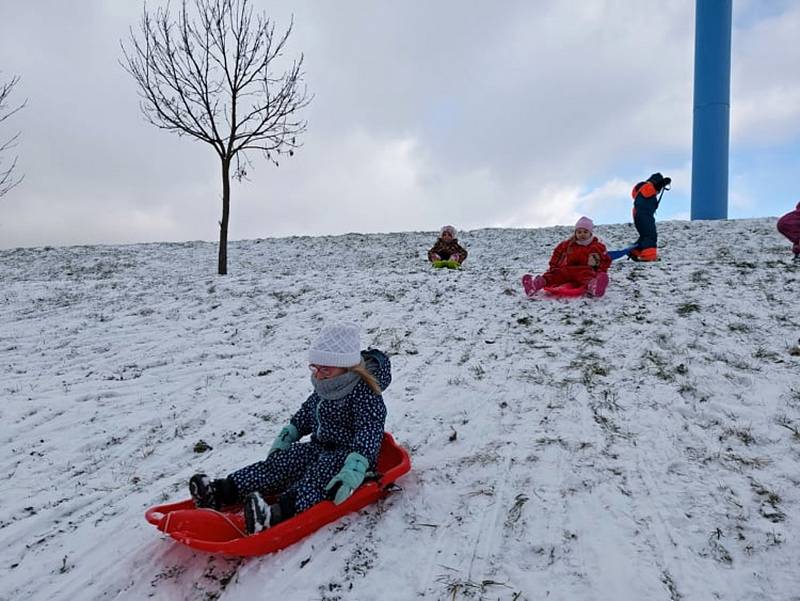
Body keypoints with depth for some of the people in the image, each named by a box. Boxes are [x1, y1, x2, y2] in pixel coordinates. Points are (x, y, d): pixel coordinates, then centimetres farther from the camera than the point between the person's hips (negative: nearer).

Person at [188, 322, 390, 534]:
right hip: (320, 447, 8)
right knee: (280, 462, -13)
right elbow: (306, 413, 23)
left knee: (320, 472, -35)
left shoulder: (364, 394, -21)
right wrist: (285, 437, 14)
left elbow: (369, 434, -32)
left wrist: (353, 471, -45)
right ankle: (222, 492, -24)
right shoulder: (324, 389, 6)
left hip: (349, 453, -8)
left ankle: (278, 514, -59)